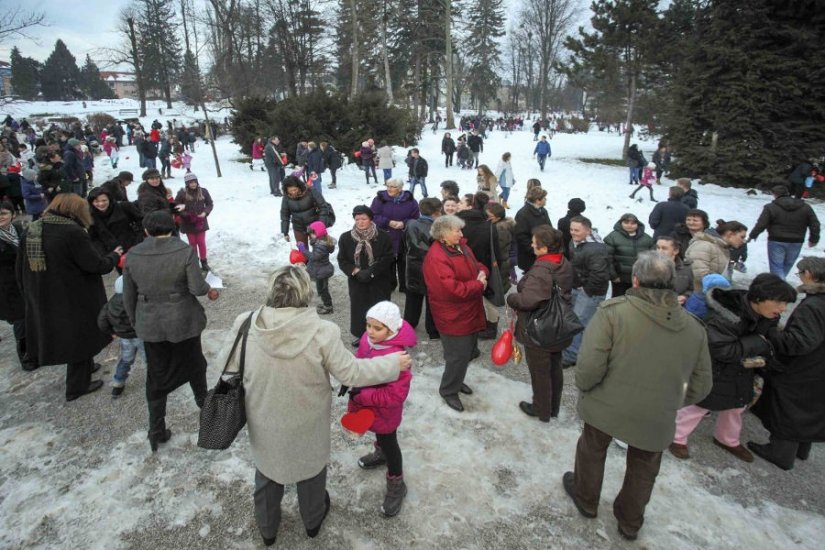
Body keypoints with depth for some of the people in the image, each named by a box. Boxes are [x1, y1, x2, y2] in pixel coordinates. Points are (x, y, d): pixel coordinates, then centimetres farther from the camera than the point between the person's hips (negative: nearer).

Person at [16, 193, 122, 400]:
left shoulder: (31, 230, 3)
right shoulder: (73, 232, -21)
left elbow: (20, 268, 10)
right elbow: (97, 265, -20)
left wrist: (29, 294, 21)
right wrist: (114, 255, 0)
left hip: (43, 300, 7)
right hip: (74, 301, -7)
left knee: (63, 336, 24)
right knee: (79, 338, 10)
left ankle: (84, 366, 44)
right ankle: (77, 387, 22)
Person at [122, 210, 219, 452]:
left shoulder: (132, 255, -5)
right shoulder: (185, 251, -15)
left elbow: (128, 296, 2)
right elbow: (197, 288, -18)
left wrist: (135, 322, 17)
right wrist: (209, 290, 5)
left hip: (149, 325, 2)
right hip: (183, 321, -2)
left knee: (156, 375, 15)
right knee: (193, 363, 24)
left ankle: (156, 431, 20)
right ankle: (202, 400, 47)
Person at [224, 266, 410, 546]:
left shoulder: (245, 325, -21)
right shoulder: (321, 332, -30)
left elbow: (228, 365, -5)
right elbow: (352, 373, -20)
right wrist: (393, 363, -6)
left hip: (264, 425, 2)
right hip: (307, 425, -2)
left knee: (267, 474, 29)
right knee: (310, 470, 28)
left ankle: (267, 528, 54)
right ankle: (313, 520, 55)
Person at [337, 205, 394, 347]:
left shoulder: (383, 237, -8)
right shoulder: (345, 238, -1)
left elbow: (387, 259, -10)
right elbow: (342, 261, -1)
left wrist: (370, 272, -20)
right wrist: (356, 271, -17)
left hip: (379, 282, -2)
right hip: (357, 282, 2)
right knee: (359, 309, 11)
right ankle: (361, 335, 29)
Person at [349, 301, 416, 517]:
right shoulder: (368, 338, -16)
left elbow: (395, 395, -35)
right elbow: (358, 361, 5)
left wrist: (362, 396, -30)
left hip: (385, 411, -7)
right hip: (368, 404, 7)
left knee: (389, 444, 15)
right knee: (380, 436, 34)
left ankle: (396, 486, 38)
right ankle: (380, 454, 64)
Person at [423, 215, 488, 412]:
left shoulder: (461, 246, 5)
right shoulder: (436, 258, -25)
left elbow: (476, 265, 18)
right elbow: (451, 289, -32)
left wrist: (482, 272, -7)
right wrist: (478, 284, -19)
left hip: (470, 312, 9)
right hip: (453, 317, -9)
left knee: (469, 351, 21)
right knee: (459, 355, 0)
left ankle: (456, 380, 44)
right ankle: (449, 391, 23)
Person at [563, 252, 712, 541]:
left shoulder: (613, 311, -21)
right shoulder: (694, 328, -5)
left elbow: (589, 367, -26)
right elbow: (700, 386, 3)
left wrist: (584, 388, -5)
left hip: (606, 408, -2)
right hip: (656, 421, 3)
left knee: (592, 451, 27)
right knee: (642, 471, 28)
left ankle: (585, 498, 50)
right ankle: (630, 522, 48)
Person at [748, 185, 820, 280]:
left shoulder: (770, 207, -9)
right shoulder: (805, 207, 5)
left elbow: (761, 224, -11)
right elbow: (815, 225, 7)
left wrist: (753, 235, 4)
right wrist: (814, 239, 18)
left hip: (776, 241, -4)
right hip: (796, 242, 4)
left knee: (776, 266, 1)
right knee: (788, 264, 20)